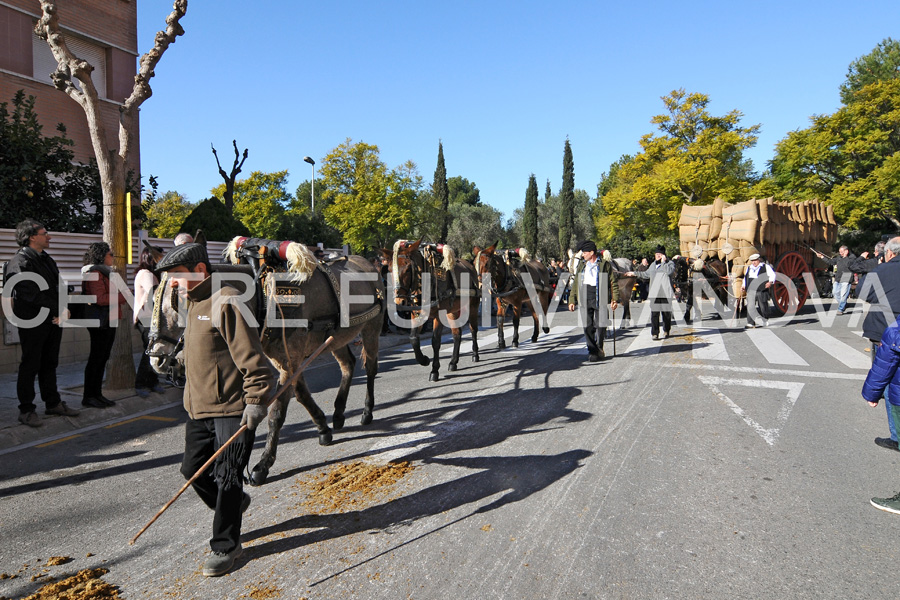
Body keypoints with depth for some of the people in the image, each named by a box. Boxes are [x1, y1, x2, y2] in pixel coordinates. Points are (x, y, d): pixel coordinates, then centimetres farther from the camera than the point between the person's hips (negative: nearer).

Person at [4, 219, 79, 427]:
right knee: (30, 366, 1)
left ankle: (53, 403, 25)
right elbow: (31, 295, -17)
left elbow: (58, 289, 14)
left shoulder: (47, 260, 16)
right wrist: (58, 309, -12)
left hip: (53, 322, 8)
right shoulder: (20, 262, -11)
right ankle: (26, 410, 11)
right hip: (33, 323, -8)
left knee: (50, 364, 15)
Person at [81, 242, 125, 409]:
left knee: (103, 358, 11)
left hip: (109, 321, 10)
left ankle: (97, 393, 18)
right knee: (96, 358, -4)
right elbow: (100, 298, -20)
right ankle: (88, 397, 4)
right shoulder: (94, 272, -11)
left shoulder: (105, 272, 19)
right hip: (100, 321, -10)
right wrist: (123, 297, -13)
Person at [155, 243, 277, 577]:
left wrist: (256, 399, -23)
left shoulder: (226, 302, -18)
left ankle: (225, 546, 18)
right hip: (198, 407, 9)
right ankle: (234, 503, 40)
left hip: (233, 408, -9)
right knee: (192, 469, 14)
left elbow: (250, 356, -22)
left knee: (227, 478, 1)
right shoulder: (193, 302, 13)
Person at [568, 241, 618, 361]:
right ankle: (592, 350, 10)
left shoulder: (605, 264, 4)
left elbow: (613, 282, 2)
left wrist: (614, 299, -7)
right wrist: (572, 300, 10)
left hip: (600, 298, -4)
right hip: (585, 298, 4)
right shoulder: (581, 266, 17)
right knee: (587, 326, 1)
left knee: (600, 325, -2)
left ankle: (598, 350, 14)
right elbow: (575, 283, 18)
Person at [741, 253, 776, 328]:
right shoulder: (749, 268, 21)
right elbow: (745, 277, 29)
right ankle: (750, 322, -5)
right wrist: (743, 286, 19)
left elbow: (772, 275, 0)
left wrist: (770, 282, -17)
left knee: (762, 305, -1)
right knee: (750, 305, -5)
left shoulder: (765, 266, 5)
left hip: (761, 290, -4)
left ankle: (764, 321, 12)